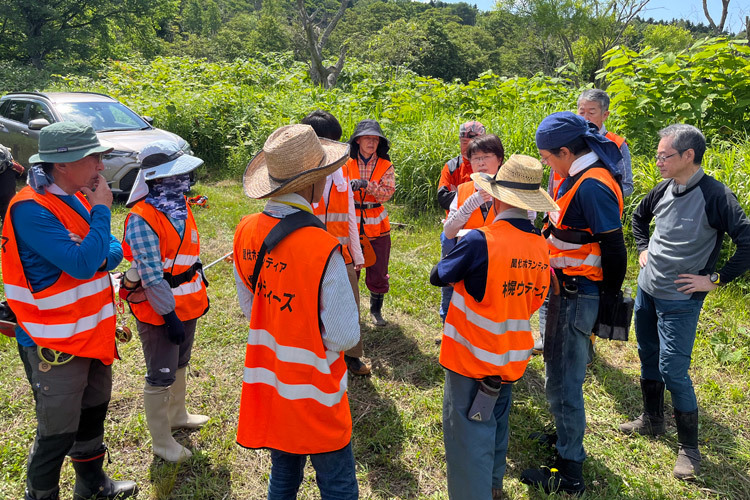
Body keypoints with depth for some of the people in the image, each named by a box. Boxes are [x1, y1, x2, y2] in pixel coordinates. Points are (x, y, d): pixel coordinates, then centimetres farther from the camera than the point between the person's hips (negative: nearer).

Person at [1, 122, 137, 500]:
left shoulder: (78, 197, 4)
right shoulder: (32, 209, -23)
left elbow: (113, 250, 8)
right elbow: (82, 264, -29)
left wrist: (105, 256, -16)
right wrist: (101, 210, -21)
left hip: (92, 333, 9)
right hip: (55, 345, -9)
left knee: (93, 413, 24)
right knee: (57, 433, 6)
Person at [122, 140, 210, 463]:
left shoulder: (180, 208, 5)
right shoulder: (141, 219, -23)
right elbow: (151, 276, -24)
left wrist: (201, 292, 17)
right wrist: (169, 315, -22)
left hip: (187, 306, 9)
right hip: (159, 313, -9)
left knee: (179, 365, 25)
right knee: (160, 378, 6)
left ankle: (177, 415, 47)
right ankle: (161, 443, 23)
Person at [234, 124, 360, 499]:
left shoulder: (246, 231, -7)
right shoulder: (323, 249, -27)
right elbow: (344, 337, -20)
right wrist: (316, 334, 0)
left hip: (267, 381, 6)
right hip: (313, 392, -6)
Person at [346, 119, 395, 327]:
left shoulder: (385, 166, 0)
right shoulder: (347, 163, 1)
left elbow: (388, 192, -14)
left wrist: (366, 184, -27)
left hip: (377, 225, 0)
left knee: (378, 272, 7)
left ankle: (376, 310, 27)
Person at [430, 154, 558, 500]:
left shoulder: (479, 241, -23)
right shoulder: (540, 246, -3)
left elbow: (437, 277, -7)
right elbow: (534, 302, 9)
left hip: (473, 360, -7)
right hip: (513, 360, 7)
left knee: (469, 435, 7)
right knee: (496, 422, 27)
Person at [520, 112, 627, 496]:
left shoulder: (592, 186, -23)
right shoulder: (578, 177, 8)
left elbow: (614, 250, -22)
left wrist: (609, 301, -15)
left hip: (579, 297, -10)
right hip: (565, 290, 10)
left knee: (562, 381, 0)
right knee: (560, 370, 23)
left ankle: (569, 471, 15)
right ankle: (567, 435, 44)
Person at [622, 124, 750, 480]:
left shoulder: (715, 196, -19)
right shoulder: (664, 189, 1)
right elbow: (639, 217, 22)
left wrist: (715, 280, -16)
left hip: (680, 301, -7)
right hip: (647, 290, 7)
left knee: (673, 371, -4)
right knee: (648, 357, 18)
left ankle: (689, 448, 16)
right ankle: (651, 420, 38)